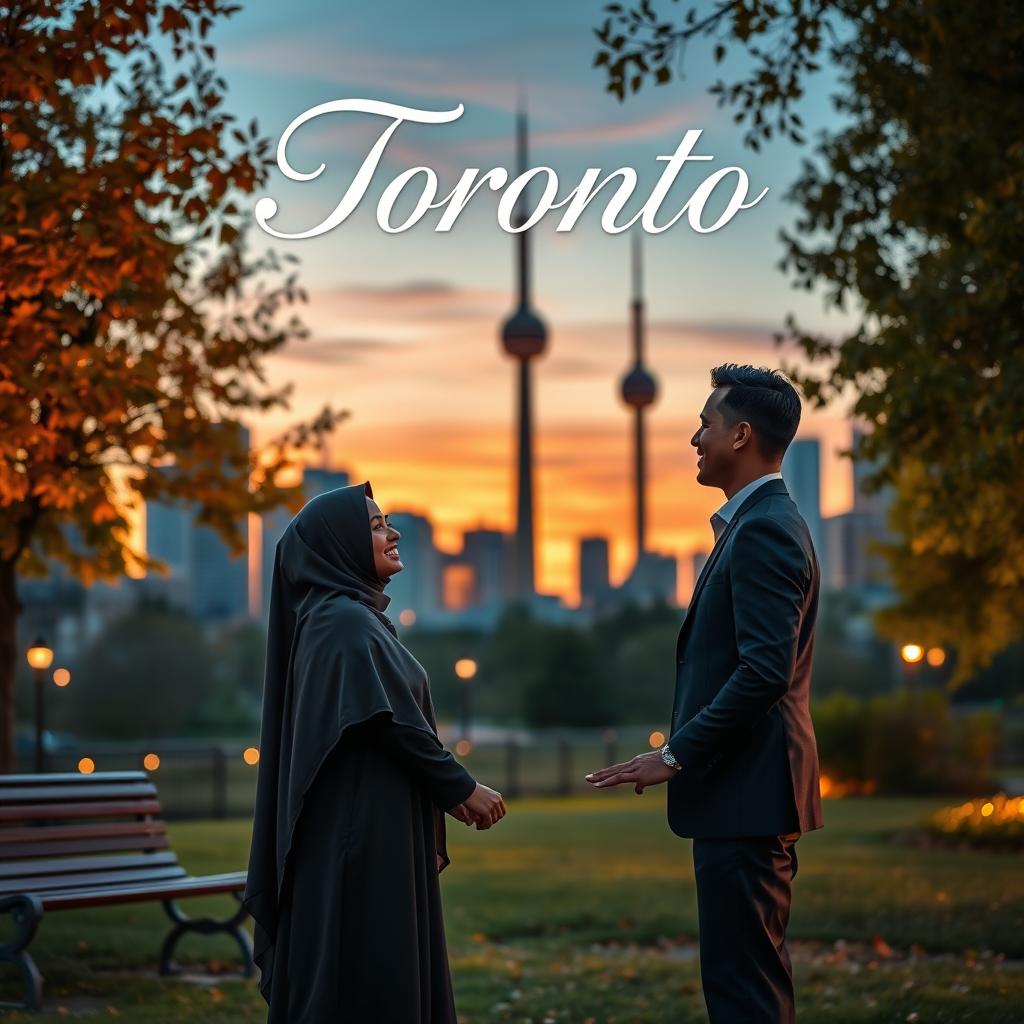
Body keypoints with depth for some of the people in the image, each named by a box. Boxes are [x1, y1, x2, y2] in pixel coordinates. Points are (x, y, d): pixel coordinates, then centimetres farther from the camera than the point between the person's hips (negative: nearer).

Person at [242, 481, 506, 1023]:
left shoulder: (352, 616, 15)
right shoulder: (345, 622, -15)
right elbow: (392, 722, -20)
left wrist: (446, 791, 16)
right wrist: (461, 787, -11)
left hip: (374, 830, 10)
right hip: (362, 832, -10)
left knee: (388, 971, 11)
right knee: (368, 979, -6)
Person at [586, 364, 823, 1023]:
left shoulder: (763, 530, -15)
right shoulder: (767, 522, 17)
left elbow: (764, 671, -24)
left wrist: (678, 755, -19)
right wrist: (686, 751, 19)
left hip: (746, 794, -11)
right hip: (754, 793, 11)